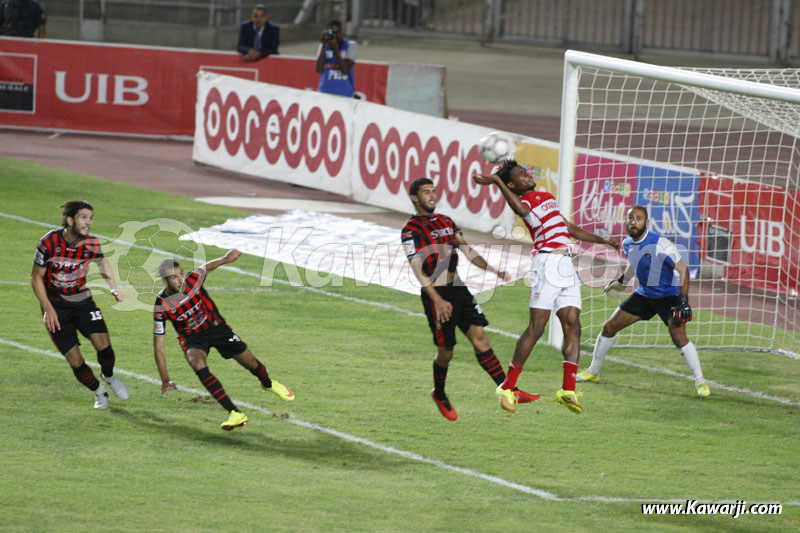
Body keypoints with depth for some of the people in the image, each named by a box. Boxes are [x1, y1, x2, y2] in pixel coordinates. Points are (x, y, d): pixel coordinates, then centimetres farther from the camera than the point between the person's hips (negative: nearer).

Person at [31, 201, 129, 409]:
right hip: (56, 306, -2)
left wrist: (114, 288, -2)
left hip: (82, 301, 2)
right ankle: (98, 392, 21)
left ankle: (109, 376, 19)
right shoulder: (49, 243, -20)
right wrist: (48, 309, -15)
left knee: (103, 345, -15)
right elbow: (36, 277, -9)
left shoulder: (91, 244, -12)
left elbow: (102, 263, 12)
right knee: (74, 360, -6)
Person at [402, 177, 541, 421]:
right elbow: (418, 270, -15)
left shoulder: (445, 222, 15)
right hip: (436, 293, -6)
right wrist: (438, 301, -23)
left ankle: (509, 391, -6)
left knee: (480, 339, -1)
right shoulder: (410, 230, -8)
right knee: (445, 351, 1)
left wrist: (494, 271, 1)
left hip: (457, 288, 6)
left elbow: (468, 251, 14)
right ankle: (439, 396, 27)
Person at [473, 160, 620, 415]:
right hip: (547, 262, -8)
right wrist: (496, 181, -34)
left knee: (572, 325, -2)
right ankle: (508, 386, -4)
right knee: (536, 328, -10)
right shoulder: (525, 201, -2)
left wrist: (603, 240, 33)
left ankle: (567, 389, -5)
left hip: (566, 267, 8)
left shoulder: (547, 197, 25)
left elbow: (571, 229, 32)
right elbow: (521, 209, -28)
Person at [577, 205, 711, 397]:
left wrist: (683, 300, -28)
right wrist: (621, 281, 27)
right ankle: (593, 372, 22)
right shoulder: (627, 244, -3)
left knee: (679, 337, -24)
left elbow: (683, 268, -22)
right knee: (609, 327, 4)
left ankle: (700, 382, -12)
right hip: (644, 294, 7)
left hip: (668, 296, -7)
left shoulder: (660, 244, -25)